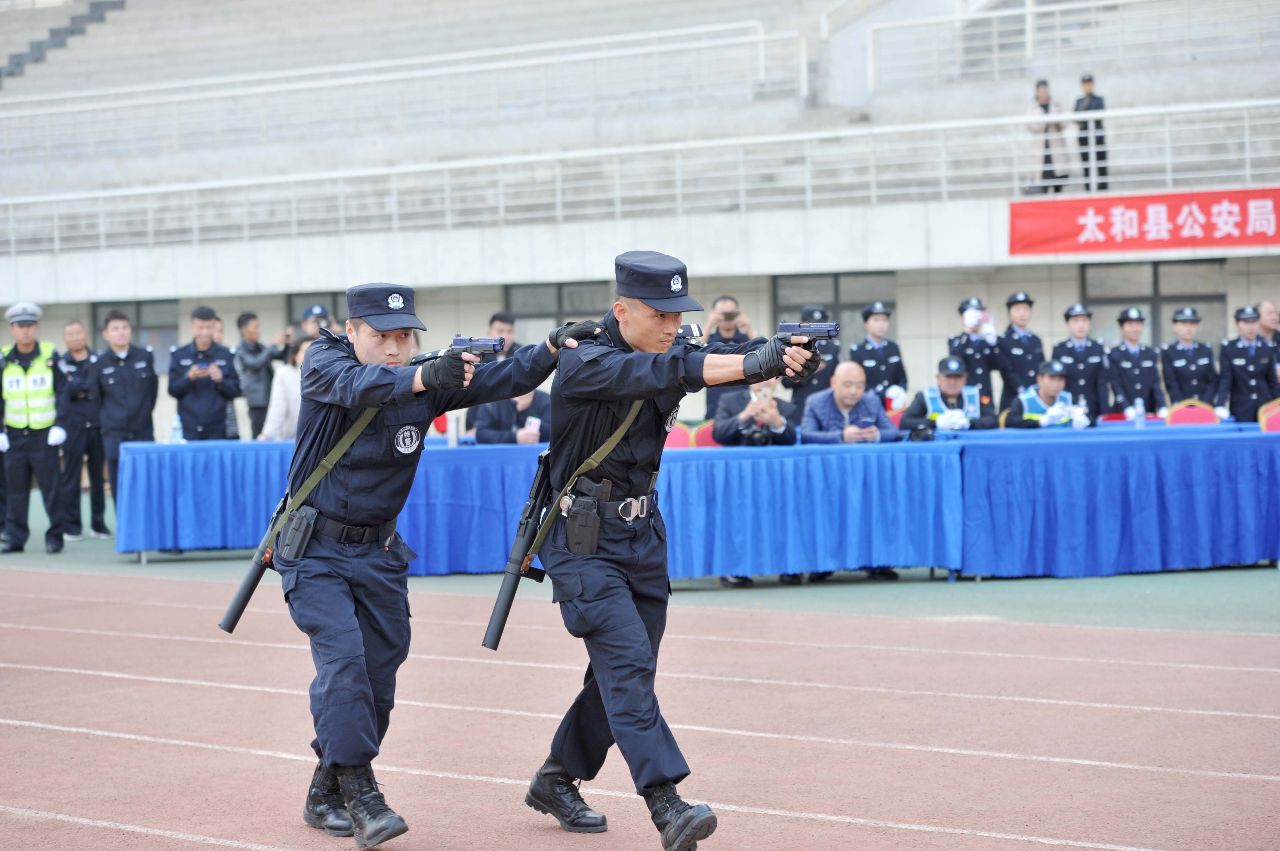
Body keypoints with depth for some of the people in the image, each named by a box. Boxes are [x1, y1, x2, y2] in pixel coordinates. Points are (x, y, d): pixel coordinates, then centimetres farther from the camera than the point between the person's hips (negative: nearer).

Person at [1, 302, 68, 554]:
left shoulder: (50, 357, -1)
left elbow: (62, 394, -1)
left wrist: (59, 425, -10)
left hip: (44, 435, -2)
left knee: (50, 487, -2)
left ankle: (55, 536, 6)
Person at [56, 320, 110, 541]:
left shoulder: (98, 361, 11)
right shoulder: (61, 364, 8)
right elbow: (65, 390, -7)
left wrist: (80, 388, -6)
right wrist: (90, 386, -7)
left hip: (98, 426, 1)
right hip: (73, 427, -1)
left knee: (99, 475, 4)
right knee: (70, 477, -2)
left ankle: (99, 523, 13)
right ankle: (71, 526, 3)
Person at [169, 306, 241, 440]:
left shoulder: (226, 355, 5)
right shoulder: (179, 355, 4)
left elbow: (235, 391, 5)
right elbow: (173, 390, 2)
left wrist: (220, 380, -15)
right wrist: (189, 378, -16)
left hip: (216, 428, 0)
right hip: (188, 428, 0)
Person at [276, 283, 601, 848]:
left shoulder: (430, 378, -3)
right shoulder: (323, 362, -13)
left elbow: (500, 380, -12)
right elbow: (358, 385, -35)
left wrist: (554, 347, -30)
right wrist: (424, 377, -54)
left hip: (379, 554, 5)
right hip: (315, 550, -5)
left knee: (378, 676, 6)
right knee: (342, 660, -19)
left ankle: (326, 795, 22)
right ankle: (360, 793, -15)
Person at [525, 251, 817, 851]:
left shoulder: (670, 350, 2)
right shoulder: (584, 364, -19)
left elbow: (719, 358, -14)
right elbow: (658, 373, -36)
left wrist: (787, 357, -36)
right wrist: (753, 362, -48)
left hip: (642, 534, 7)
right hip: (583, 539, -7)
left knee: (625, 671, 12)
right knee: (627, 662, -18)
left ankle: (556, 780, 30)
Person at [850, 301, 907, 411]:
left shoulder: (894, 348, 12)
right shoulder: (857, 352, -3)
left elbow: (902, 378, 14)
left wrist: (901, 394, -9)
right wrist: (885, 392, -18)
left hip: (894, 407, 4)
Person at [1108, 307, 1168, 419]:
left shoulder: (1150, 354, 15)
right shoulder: (1114, 355, 2)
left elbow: (1156, 384, 10)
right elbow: (1116, 386, -6)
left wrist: (1162, 408, -6)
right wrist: (1128, 410, -21)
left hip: (1149, 414, 4)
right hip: (1123, 416, -4)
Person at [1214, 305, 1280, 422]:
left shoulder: (1267, 349, 8)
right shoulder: (1228, 349, -1)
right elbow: (1225, 380, -7)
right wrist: (1221, 406, -20)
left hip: (1265, 408, 2)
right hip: (1241, 411, -2)